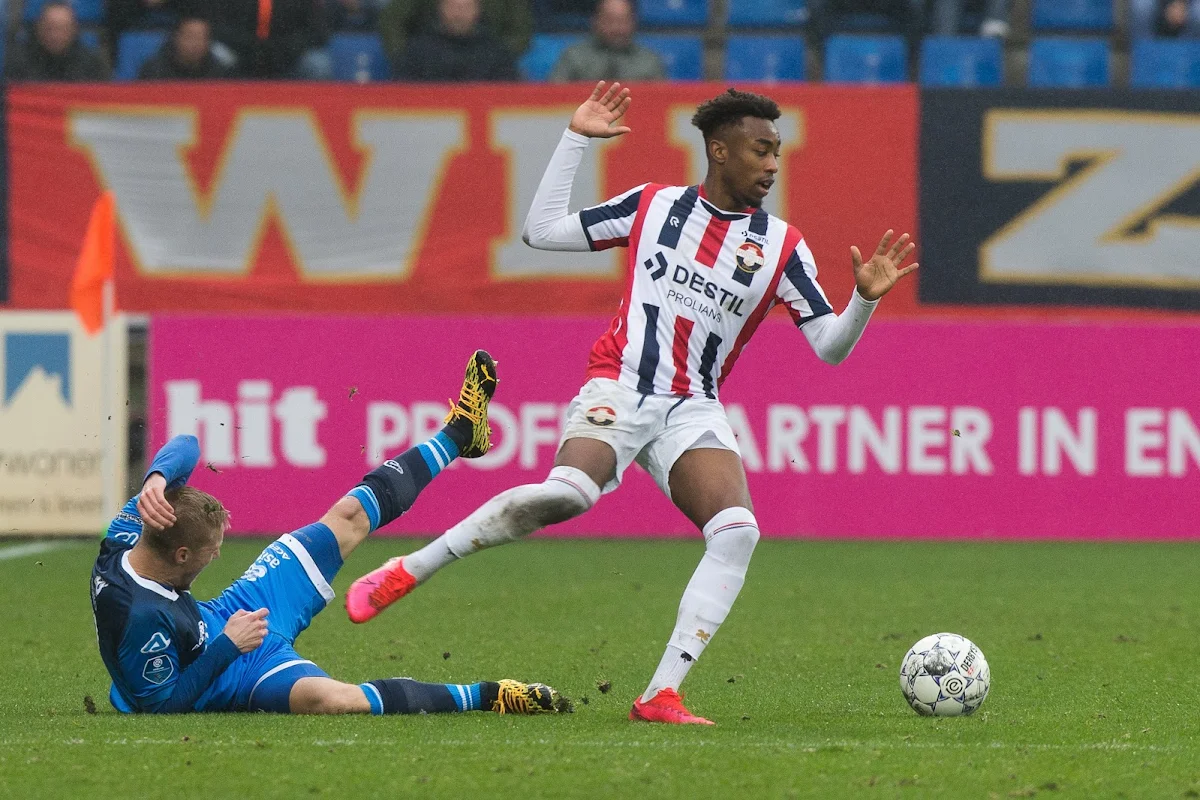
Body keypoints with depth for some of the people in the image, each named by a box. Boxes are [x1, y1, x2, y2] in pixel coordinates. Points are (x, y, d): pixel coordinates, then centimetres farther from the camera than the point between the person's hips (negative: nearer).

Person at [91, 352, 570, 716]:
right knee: (329, 698, -43)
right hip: (239, 674, -9)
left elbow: (184, 448, -11)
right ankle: (484, 697, -28)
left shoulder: (125, 539, -17)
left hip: (232, 616, 9)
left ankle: (457, 437, 35)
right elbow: (164, 704, -31)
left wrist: (156, 482, -34)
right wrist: (229, 646, -30)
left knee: (349, 517, 14)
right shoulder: (140, 617, -40)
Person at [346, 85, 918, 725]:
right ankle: (406, 571, -21)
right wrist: (576, 140, 7)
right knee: (569, 491, -33)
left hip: (694, 408, 3)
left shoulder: (781, 245, 7)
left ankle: (660, 696, -20)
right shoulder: (654, 205, 6)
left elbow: (830, 345, 6)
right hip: (619, 386, -3)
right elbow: (541, 230, 9)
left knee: (738, 532, -22)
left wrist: (866, 298, -12)